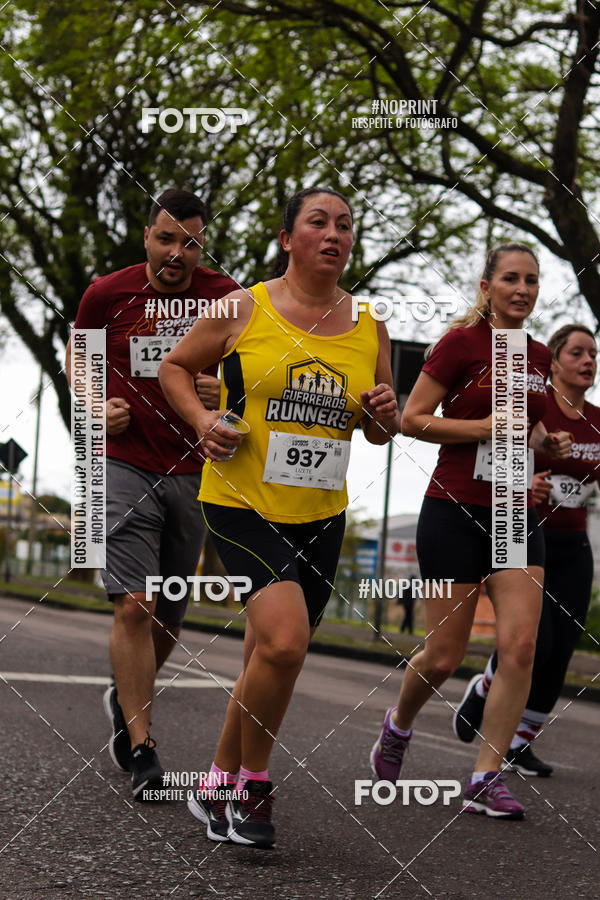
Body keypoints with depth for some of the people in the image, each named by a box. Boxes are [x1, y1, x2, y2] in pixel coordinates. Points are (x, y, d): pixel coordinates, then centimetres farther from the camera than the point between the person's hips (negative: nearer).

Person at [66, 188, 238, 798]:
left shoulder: (225, 297, -2)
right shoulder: (107, 294, -2)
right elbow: (78, 358, 15)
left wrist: (225, 394, -12)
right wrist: (100, 405, -4)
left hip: (196, 473, 2)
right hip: (127, 467, -2)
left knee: (169, 616, 11)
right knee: (134, 605, -14)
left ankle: (126, 704, 39)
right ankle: (139, 750, -7)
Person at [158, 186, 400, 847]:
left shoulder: (370, 327, 7)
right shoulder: (243, 310, -4)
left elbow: (379, 432, 17)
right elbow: (174, 367, 8)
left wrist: (384, 414, -6)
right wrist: (202, 421, -10)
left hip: (320, 517, 5)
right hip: (242, 502, -5)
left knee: (269, 660, 12)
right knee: (284, 641, -23)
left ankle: (219, 785, 31)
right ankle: (251, 785, -1)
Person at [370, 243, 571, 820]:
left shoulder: (537, 356, 11)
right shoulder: (462, 344, -7)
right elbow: (412, 419, -8)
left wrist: (546, 441, 5)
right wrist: (484, 427, -16)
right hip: (455, 509, -5)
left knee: (520, 646, -10)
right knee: (443, 657, 0)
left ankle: (485, 780, -2)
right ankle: (397, 726, 32)